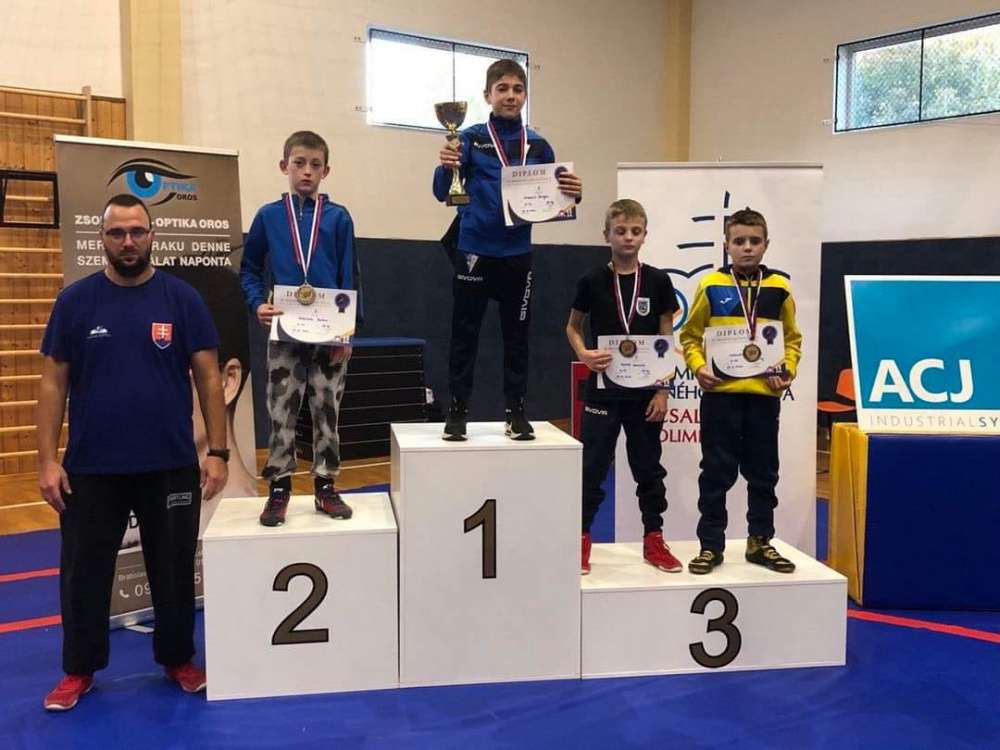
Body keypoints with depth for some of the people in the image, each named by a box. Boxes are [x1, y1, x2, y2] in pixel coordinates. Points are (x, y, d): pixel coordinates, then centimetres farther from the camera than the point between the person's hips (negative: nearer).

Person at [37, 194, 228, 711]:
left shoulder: (182, 299, -2)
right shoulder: (76, 300, 0)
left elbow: (208, 377, -1)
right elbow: (53, 382, 1)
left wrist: (217, 451, -7)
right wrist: (47, 459, -5)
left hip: (171, 466, 0)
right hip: (90, 467, 1)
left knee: (173, 570, 12)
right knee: (84, 572, 12)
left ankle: (178, 659, 31)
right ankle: (80, 669, 30)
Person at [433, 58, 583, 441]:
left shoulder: (538, 145, 7)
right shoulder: (471, 138, -1)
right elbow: (443, 192, -8)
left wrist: (573, 193, -11)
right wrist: (446, 167, -30)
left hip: (518, 255, 3)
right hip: (474, 253, -2)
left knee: (517, 336, 8)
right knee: (464, 334, 2)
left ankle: (515, 411, 17)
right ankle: (457, 410, 12)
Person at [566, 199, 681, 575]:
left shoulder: (658, 281, 0)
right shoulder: (593, 280, -1)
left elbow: (666, 339, 3)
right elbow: (572, 326, 10)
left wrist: (662, 390, -3)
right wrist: (583, 354, -11)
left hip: (645, 392, 1)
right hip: (602, 390, -1)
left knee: (648, 468, 10)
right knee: (592, 467, 3)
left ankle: (654, 540, 23)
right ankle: (582, 540, 15)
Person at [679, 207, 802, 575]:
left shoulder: (780, 287, 4)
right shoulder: (711, 285, -1)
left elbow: (792, 338, 12)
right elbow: (690, 336, 5)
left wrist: (787, 371, -4)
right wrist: (698, 367, -11)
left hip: (764, 393, 2)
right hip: (720, 392, -2)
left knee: (763, 472, 11)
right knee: (716, 472, 4)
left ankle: (760, 542, 25)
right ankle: (711, 545, 15)